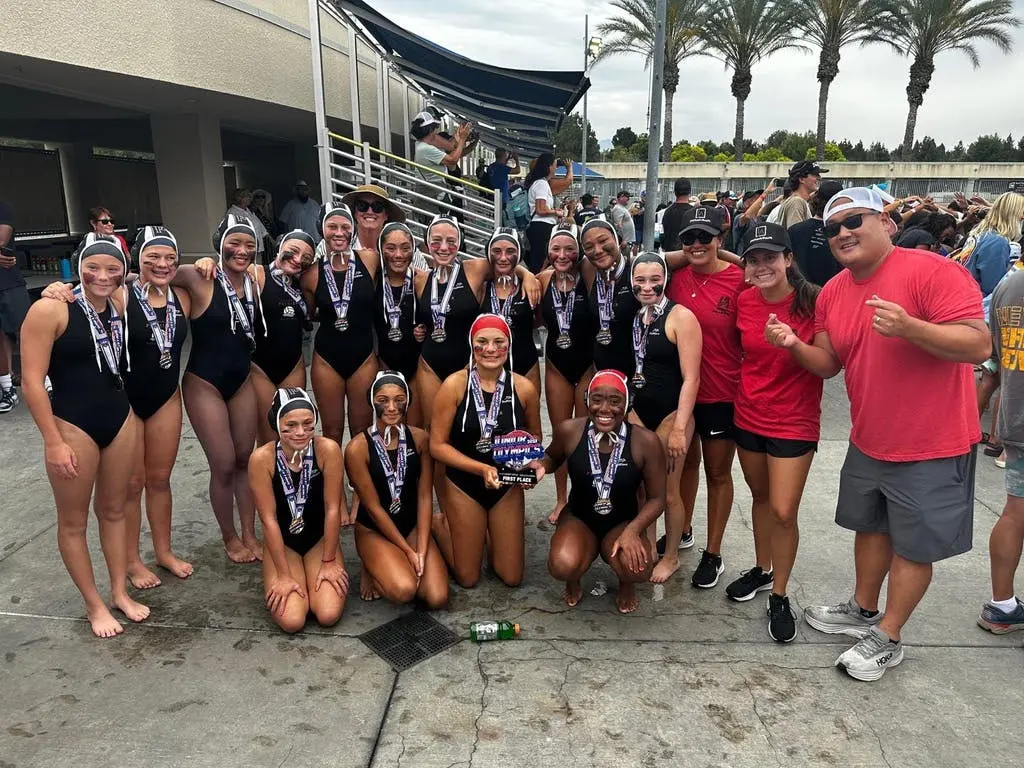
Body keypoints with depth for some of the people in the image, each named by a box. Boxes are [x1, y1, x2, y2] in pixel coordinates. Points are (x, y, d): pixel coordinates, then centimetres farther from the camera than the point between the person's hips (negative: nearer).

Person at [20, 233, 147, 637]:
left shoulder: (119, 303, 0)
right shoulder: (50, 309, -16)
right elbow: (31, 382, -15)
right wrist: (54, 442, -15)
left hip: (120, 420, 5)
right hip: (72, 426, -5)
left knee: (114, 511, 17)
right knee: (73, 522, 9)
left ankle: (120, 593, 31)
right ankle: (94, 605, 25)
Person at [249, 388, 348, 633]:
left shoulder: (328, 450, -22)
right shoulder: (262, 458, -23)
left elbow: (332, 509, -15)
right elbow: (269, 519, -18)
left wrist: (329, 562, -10)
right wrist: (284, 575, -15)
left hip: (320, 537, 1)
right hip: (281, 541, 0)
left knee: (328, 615, -16)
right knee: (291, 621, -17)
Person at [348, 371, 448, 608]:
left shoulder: (420, 438, -7)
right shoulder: (358, 447, -17)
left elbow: (425, 497, -6)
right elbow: (374, 508, -15)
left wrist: (421, 550, -13)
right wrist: (408, 551, -14)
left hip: (413, 525, 4)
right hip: (373, 530, -3)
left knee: (437, 599, -14)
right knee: (404, 591, -28)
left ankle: (400, 566, 17)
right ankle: (373, 569, 7)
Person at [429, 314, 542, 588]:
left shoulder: (524, 388, -12)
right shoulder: (454, 385, -18)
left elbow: (535, 437, 6)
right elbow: (438, 445, -15)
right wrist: (482, 468, -25)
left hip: (507, 486, 2)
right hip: (463, 485, -2)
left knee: (512, 578, 11)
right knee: (468, 578, 12)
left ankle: (489, 533, 40)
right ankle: (440, 525, 37)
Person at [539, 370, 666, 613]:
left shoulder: (646, 441, -18)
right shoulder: (569, 431, -14)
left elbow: (656, 498, -8)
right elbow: (553, 458, 10)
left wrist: (633, 530, -24)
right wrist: (540, 467, -14)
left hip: (623, 523, 0)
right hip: (579, 519, 0)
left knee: (638, 568, -32)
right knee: (562, 566, -31)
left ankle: (627, 585, 11)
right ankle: (574, 581, 12)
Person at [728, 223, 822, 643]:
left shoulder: (813, 300, -17)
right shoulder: (745, 301, -3)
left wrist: (794, 345, -24)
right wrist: (744, 390, 8)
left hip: (794, 421, -4)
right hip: (749, 415, 5)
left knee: (783, 512, -2)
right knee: (760, 496, 20)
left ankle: (779, 596, 18)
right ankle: (762, 569, 41)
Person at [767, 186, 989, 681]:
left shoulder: (931, 271, -19)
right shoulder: (832, 293, 2)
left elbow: (979, 345, -24)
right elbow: (829, 363, 7)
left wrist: (909, 327, -38)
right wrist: (794, 345, -12)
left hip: (931, 446, -7)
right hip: (867, 443, 7)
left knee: (913, 546, 8)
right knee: (871, 527, 22)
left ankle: (887, 638, 25)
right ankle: (864, 611, 42)